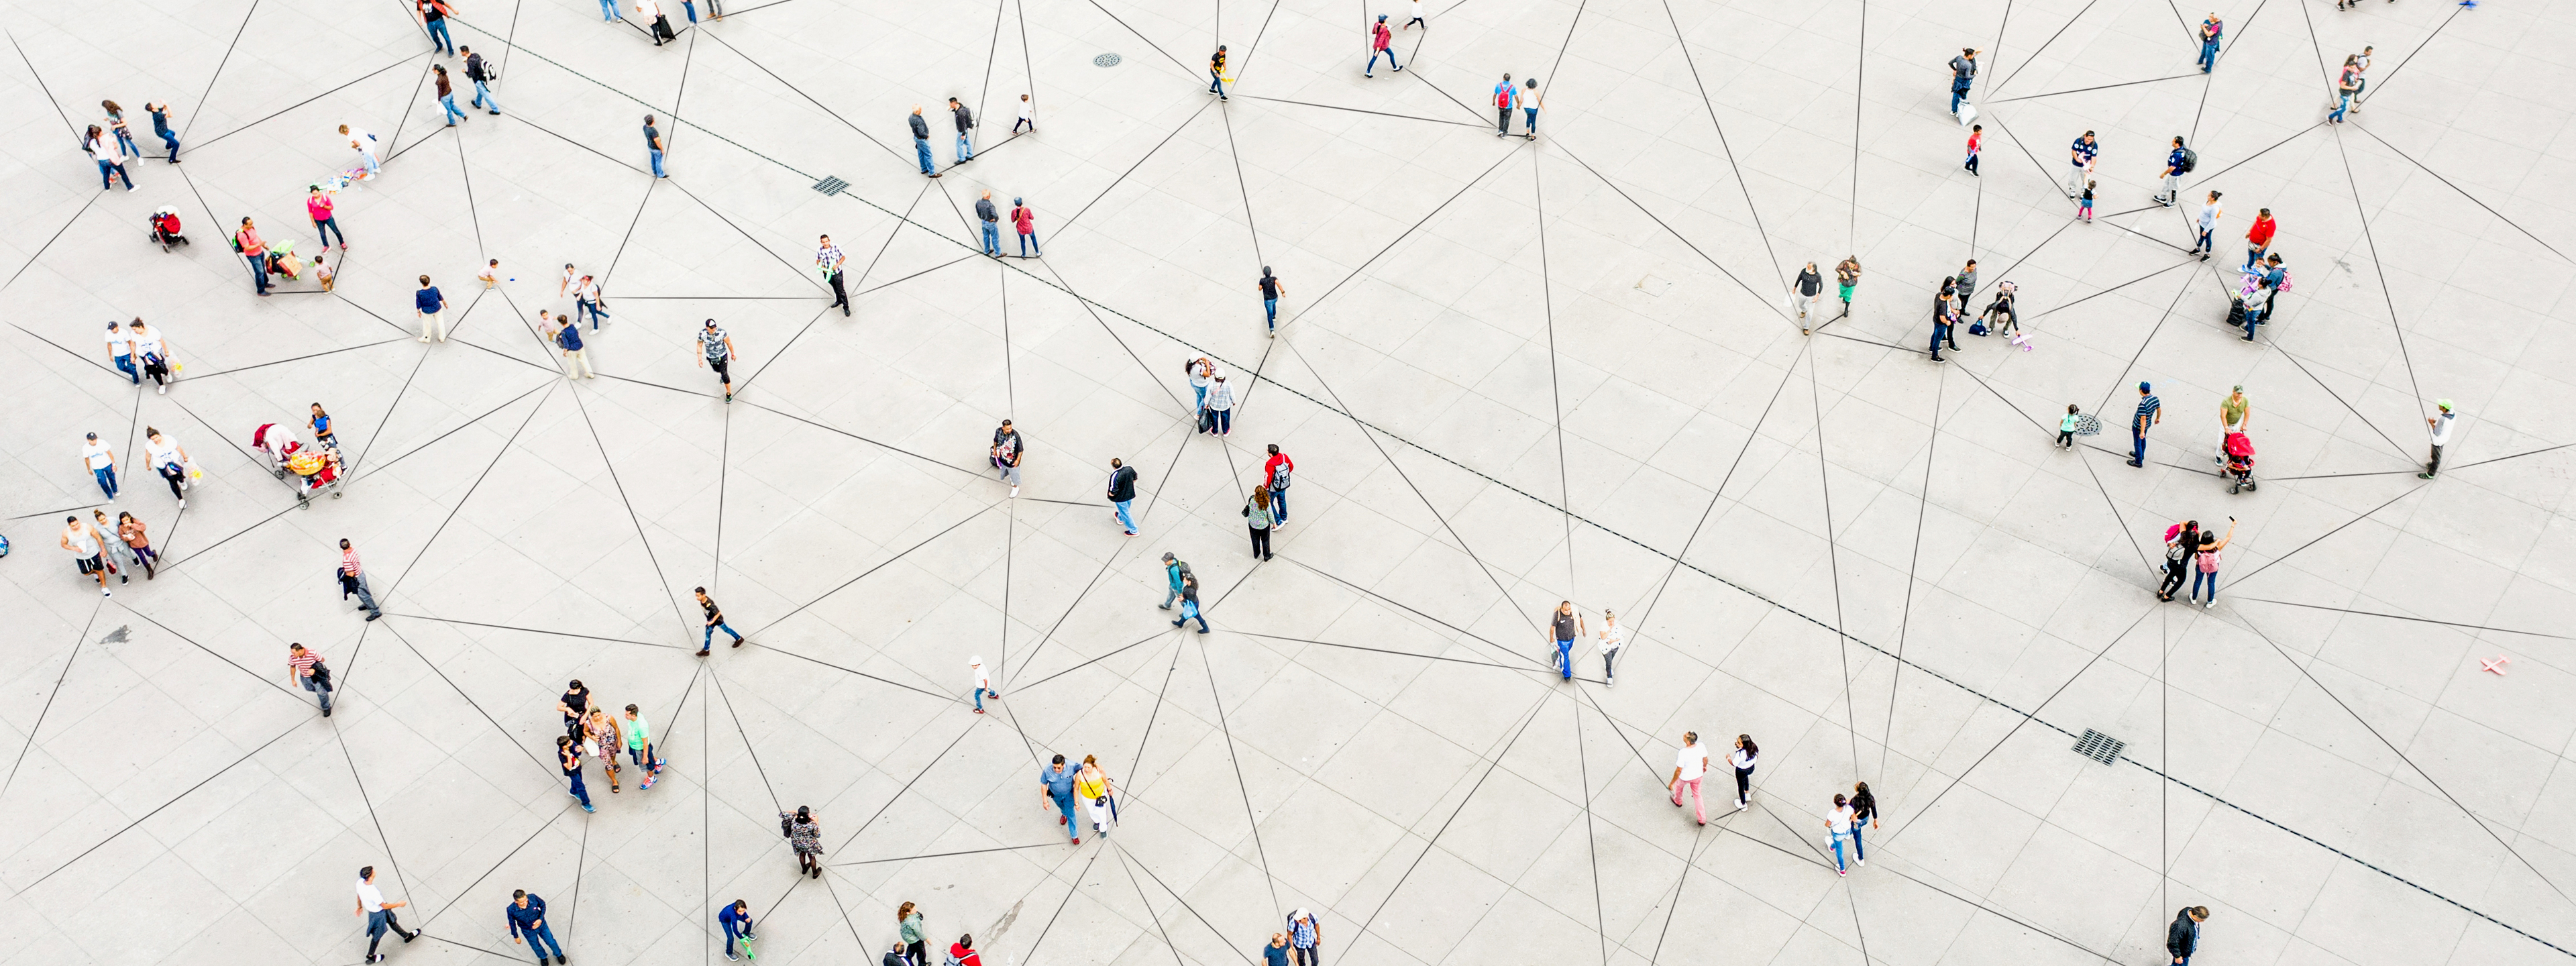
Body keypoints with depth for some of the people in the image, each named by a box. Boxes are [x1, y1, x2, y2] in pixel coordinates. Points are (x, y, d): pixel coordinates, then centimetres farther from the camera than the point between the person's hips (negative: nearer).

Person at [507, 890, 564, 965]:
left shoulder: (533, 898, -33)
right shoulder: (511, 910, -33)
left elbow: (543, 905, -10)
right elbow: (512, 923, -12)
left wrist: (541, 919, -21)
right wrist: (516, 937, 2)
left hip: (541, 925, 1)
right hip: (528, 931, 0)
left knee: (551, 942, 19)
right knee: (536, 947, 24)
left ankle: (559, 954, 51)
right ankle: (543, 957, 58)